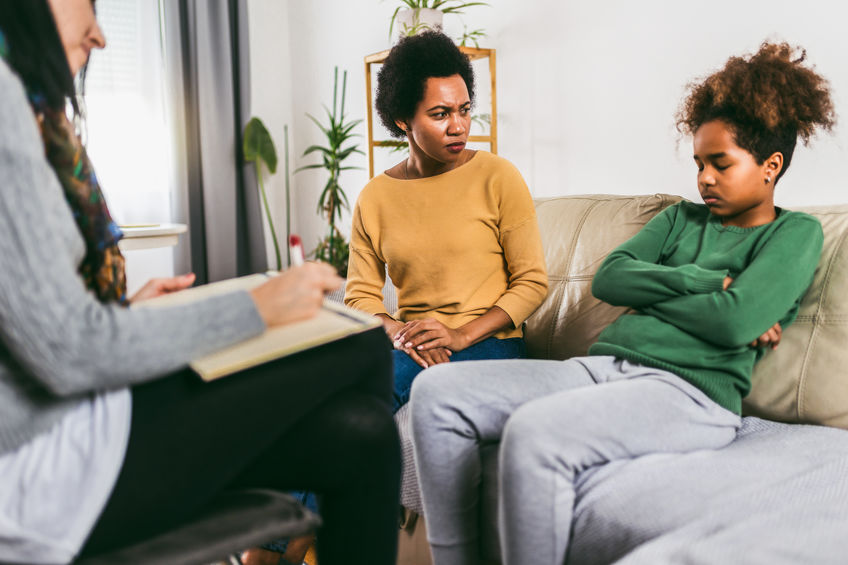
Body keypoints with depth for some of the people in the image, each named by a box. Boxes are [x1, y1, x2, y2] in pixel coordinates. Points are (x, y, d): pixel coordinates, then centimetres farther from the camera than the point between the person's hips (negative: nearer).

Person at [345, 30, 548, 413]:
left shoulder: (498, 177, -2)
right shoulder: (374, 198, 7)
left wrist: (462, 335, -15)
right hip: (411, 348, 3)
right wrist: (398, 332, -14)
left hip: (488, 342, -3)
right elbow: (360, 295, 8)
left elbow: (532, 282, -2)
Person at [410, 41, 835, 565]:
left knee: (533, 431, -36)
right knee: (438, 390, -11)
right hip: (602, 365, 7)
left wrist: (650, 293, 4)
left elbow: (735, 322, -10)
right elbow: (609, 279, 10)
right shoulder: (683, 217, 26)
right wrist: (702, 282, -1)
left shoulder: (796, 233, 9)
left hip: (690, 390, -7)